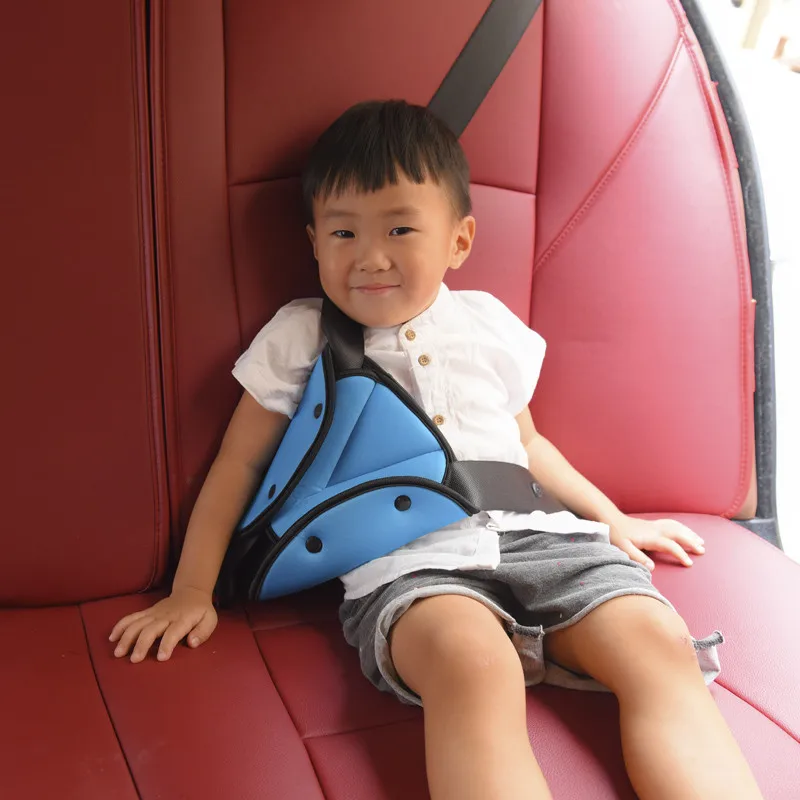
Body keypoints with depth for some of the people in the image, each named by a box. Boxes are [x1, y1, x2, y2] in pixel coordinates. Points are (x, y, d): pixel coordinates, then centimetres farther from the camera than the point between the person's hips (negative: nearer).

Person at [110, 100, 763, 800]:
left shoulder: (488, 324, 19)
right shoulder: (300, 338, 11)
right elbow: (238, 463, 16)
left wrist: (614, 519, 28)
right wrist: (192, 590, 11)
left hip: (532, 533, 4)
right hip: (406, 560, -4)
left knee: (658, 643, -25)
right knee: (473, 662, -39)